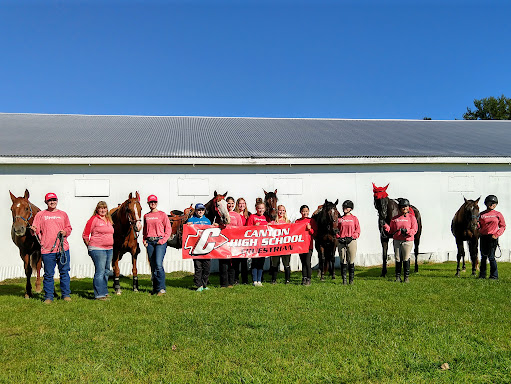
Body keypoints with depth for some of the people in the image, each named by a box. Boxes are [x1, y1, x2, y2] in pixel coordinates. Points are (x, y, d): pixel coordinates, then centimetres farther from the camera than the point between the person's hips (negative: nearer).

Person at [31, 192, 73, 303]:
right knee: (48, 274, 3)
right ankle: (48, 296, 14)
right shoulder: (40, 215, 8)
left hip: (63, 248, 1)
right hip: (47, 249, -1)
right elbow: (36, 230, 4)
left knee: (64, 272, 6)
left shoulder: (63, 214, 13)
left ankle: (66, 294, 16)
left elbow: (69, 228, 17)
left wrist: (65, 232, -3)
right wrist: (34, 230, -18)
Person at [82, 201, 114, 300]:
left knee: (106, 271, 14)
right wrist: (89, 246, -2)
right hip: (98, 249, -8)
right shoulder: (94, 219, -7)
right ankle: (99, 294, -2)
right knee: (100, 271, -7)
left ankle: (104, 292, 25)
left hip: (109, 249, 8)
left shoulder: (109, 220, 14)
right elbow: (85, 235, -7)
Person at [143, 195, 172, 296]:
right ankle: (155, 288, 16)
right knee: (153, 266, 7)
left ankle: (162, 288, -9)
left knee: (158, 264, -15)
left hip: (160, 241, -4)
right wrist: (144, 240, 6)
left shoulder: (162, 214, 1)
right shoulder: (146, 216, 13)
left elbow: (168, 229, -1)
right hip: (149, 242, 4)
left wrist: (163, 240, -11)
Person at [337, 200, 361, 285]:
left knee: (351, 261, 2)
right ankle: (344, 279, 8)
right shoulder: (340, 219, 10)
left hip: (351, 241, -1)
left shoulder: (354, 218, 5)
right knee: (343, 261, 2)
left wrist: (352, 237, -10)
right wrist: (339, 237, -4)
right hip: (341, 242, 1)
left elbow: (357, 230, 2)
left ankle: (351, 279, 11)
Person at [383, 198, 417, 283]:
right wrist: (385, 226, -4)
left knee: (406, 259, -1)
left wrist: (407, 231, -21)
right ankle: (398, 276, 16)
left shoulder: (411, 217, 2)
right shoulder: (395, 218, 10)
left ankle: (406, 277, 11)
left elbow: (414, 230, -3)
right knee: (398, 259, 6)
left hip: (407, 241, -3)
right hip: (397, 241, 3)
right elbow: (391, 231, 12)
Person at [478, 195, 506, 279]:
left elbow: (503, 226, 6)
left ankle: (494, 275, 7)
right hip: (483, 237, 3)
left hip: (493, 237, -3)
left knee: (491, 257, -5)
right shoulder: (481, 214, 7)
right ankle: (482, 274, 18)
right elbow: (478, 226, 13)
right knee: (483, 256, 8)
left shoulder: (498, 214, 3)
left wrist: (497, 235, -7)